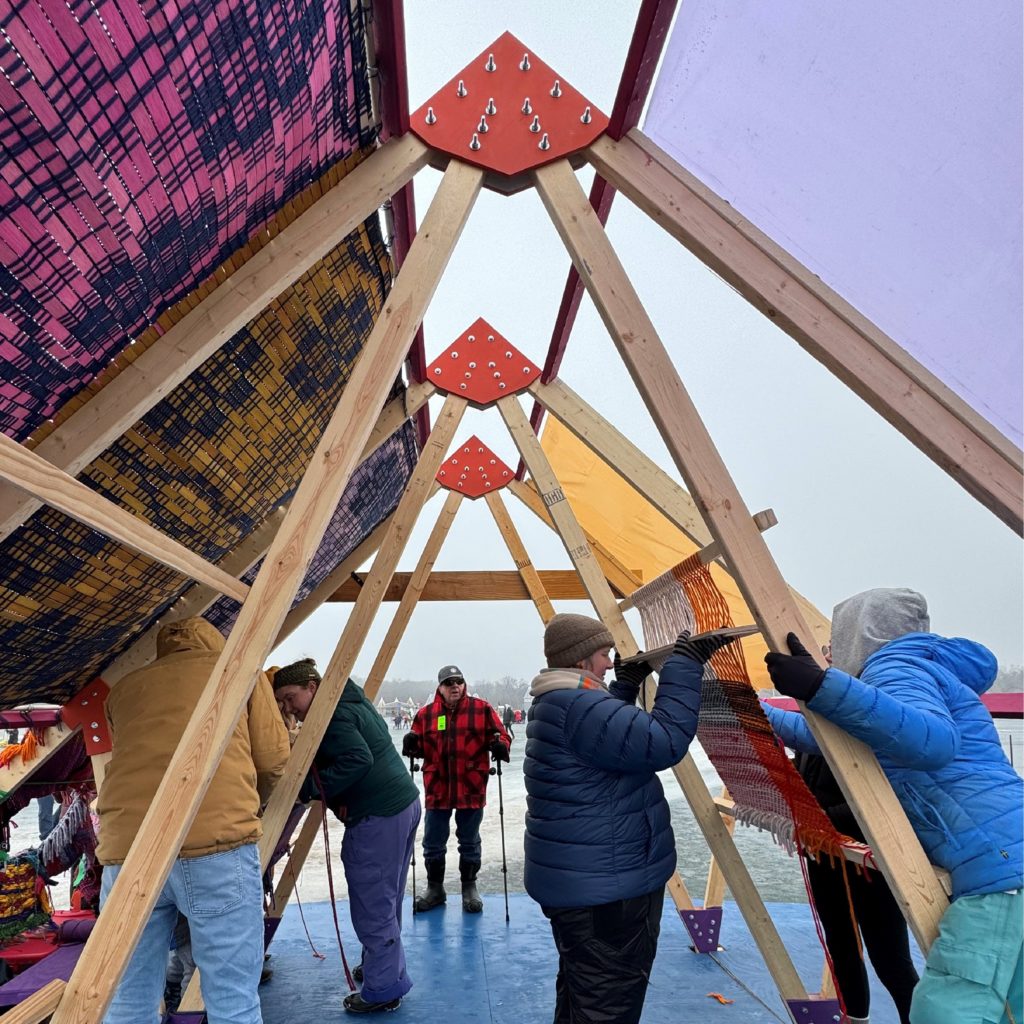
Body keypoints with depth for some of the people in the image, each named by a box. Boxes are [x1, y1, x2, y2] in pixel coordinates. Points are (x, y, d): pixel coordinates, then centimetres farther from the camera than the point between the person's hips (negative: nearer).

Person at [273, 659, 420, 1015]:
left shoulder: (332, 714, -14)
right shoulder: (354, 702, 15)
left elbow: (357, 760, -25)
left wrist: (310, 787, -18)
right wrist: (313, 785, 9)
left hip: (376, 817, -11)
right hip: (404, 803, 11)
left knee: (372, 906, 2)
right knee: (385, 899, 22)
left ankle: (383, 989, 13)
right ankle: (383, 968, 36)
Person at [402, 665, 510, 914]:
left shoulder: (481, 709, -4)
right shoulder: (426, 713, 2)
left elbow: (499, 735, -1)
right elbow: (419, 747, 8)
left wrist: (499, 745, -24)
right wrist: (411, 744, -15)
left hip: (471, 790, -1)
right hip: (437, 790, 2)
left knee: (470, 843, 14)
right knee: (433, 844, 13)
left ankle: (469, 888, 33)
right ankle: (435, 888, 33)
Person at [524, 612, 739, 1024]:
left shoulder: (556, 703, 10)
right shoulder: (576, 706, -25)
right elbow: (663, 742, -31)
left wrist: (627, 683, 17)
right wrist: (686, 662, -25)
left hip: (580, 881, 11)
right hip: (604, 889, -11)